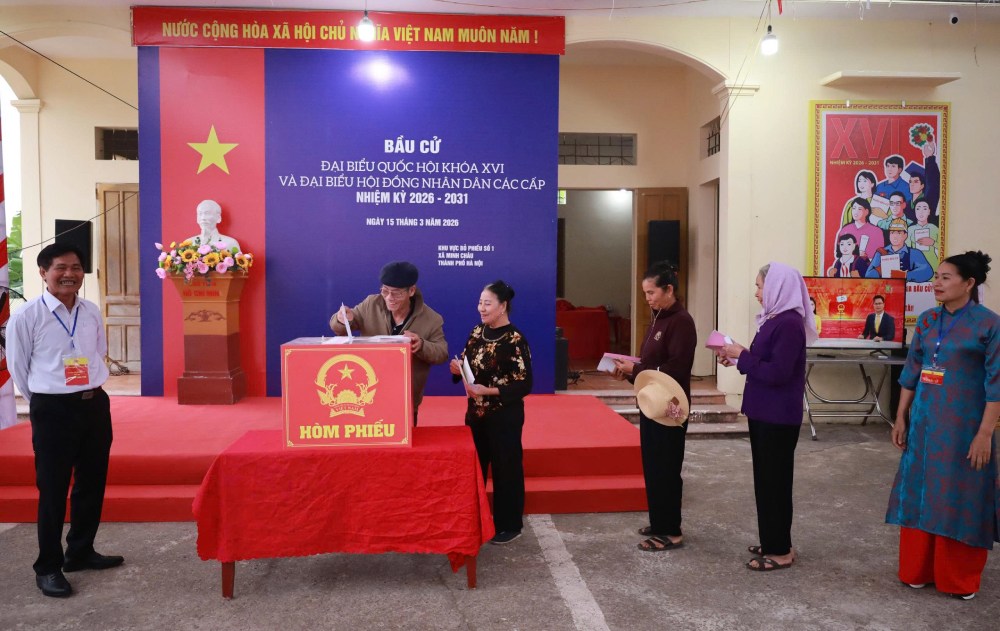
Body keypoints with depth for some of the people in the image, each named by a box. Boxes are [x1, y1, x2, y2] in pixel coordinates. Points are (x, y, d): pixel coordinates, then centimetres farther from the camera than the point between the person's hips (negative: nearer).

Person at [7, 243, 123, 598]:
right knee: (53, 490, 3)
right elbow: (18, 368, -1)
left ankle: (80, 552, 33)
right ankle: (48, 567, 19)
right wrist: (43, 403, 7)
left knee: (92, 484, 15)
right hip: (52, 410, -5)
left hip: (95, 405, 5)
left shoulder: (92, 313, 4)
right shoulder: (25, 317, -10)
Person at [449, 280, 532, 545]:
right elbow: (468, 367, 15)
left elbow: (524, 384, -18)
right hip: (476, 413, 7)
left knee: (505, 469, 5)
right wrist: (458, 368, -8)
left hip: (504, 417, -7)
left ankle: (509, 525, 20)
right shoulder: (477, 332, 5)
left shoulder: (515, 340, -16)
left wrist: (488, 391, -25)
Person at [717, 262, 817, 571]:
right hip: (763, 413, 10)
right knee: (765, 478, 16)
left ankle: (781, 551, 12)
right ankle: (771, 542, 29)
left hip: (778, 417, -10)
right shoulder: (773, 319, 10)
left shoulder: (789, 324, -20)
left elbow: (776, 373, -25)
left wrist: (741, 355, -15)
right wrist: (736, 358, 3)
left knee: (776, 480, 0)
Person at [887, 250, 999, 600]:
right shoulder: (927, 320, 5)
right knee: (919, 493, 11)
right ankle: (918, 569, 25)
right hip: (924, 421, 5)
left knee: (959, 498, 5)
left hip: (962, 424, -5)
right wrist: (901, 417, 8)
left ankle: (960, 579, 23)